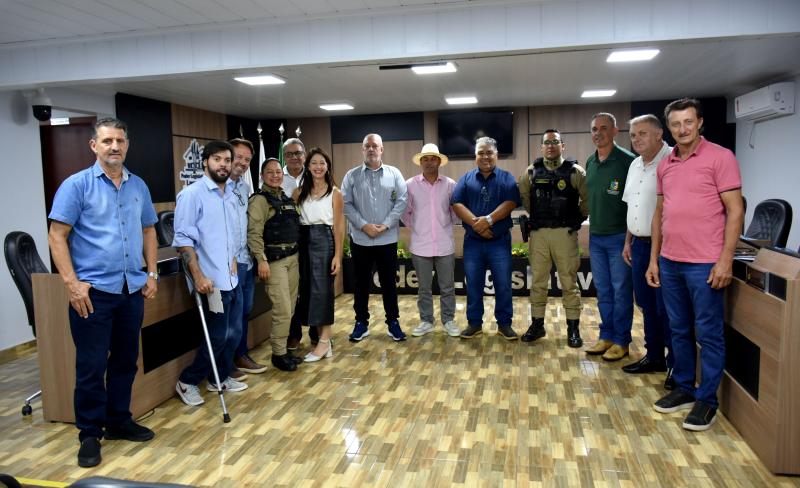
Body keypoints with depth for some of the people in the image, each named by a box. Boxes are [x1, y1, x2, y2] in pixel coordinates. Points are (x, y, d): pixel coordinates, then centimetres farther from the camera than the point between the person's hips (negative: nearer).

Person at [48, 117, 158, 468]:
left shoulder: (138, 186, 10)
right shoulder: (77, 185, -5)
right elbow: (57, 236, -8)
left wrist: (151, 273, 9)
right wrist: (72, 283, -15)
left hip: (133, 290, 5)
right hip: (93, 291, -5)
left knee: (125, 361, 14)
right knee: (91, 366, 2)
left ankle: (119, 422, 29)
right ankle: (90, 434, 17)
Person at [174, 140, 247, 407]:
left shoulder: (231, 195, 11)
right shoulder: (192, 194, -12)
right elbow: (183, 239, -16)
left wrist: (233, 260, 11)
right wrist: (198, 276, -20)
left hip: (231, 278, 7)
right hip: (211, 281, -7)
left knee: (234, 333, 14)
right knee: (218, 337, 0)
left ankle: (220, 378, 33)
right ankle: (187, 381, 20)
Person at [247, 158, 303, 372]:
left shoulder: (286, 198, 16)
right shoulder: (259, 200, -7)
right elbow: (254, 233, -15)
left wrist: (297, 253, 15)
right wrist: (261, 260, -21)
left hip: (293, 257, 8)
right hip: (274, 259, -7)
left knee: (290, 307, 11)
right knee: (282, 309, -7)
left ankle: (283, 348, 23)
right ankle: (278, 354, 6)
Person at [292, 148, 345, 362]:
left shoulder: (335, 193, 0)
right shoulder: (300, 192, 11)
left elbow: (338, 226, -3)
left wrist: (338, 255, -9)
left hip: (323, 240, -4)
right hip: (304, 241, 5)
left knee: (321, 288, -4)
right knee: (308, 288, 7)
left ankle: (325, 342, 3)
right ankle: (322, 337, 18)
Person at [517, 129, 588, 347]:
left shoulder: (574, 171, -3)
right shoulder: (531, 172, 5)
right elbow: (523, 195, 18)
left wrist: (578, 217, 5)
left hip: (565, 233, -2)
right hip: (538, 233, 3)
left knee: (569, 282, 3)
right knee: (538, 282, 9)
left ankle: (573, 328, 13)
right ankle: (537, 324, 20)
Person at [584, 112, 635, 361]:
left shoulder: (627, 161, -11)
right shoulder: (590, 163, 10)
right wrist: (591, 230, 14)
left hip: (619, 237, -6)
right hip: (595, 237, 6)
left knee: (621, 291, 3)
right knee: (603, 291, 14)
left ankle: (621, 341, 15)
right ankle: (606, 336, 25)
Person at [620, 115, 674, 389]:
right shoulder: (635, 165, 14)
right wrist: (628, 241, 18)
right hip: (639, 244, 8)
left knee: (666, 308, -1)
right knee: (647, 305, 16)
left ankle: (676, 364, 13)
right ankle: (654, 357, 29)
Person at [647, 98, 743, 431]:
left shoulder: (720, 157, -5)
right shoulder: (665, 165, 12)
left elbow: (735, 211, -8)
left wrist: (725, 261, -14)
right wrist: (653, 259, 12)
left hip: (705, 264, -6)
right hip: (669, 262, 6)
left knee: (708, 334, 4)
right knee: (679, 330, 14)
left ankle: (707, 400, 15)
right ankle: (684, 388, 28)